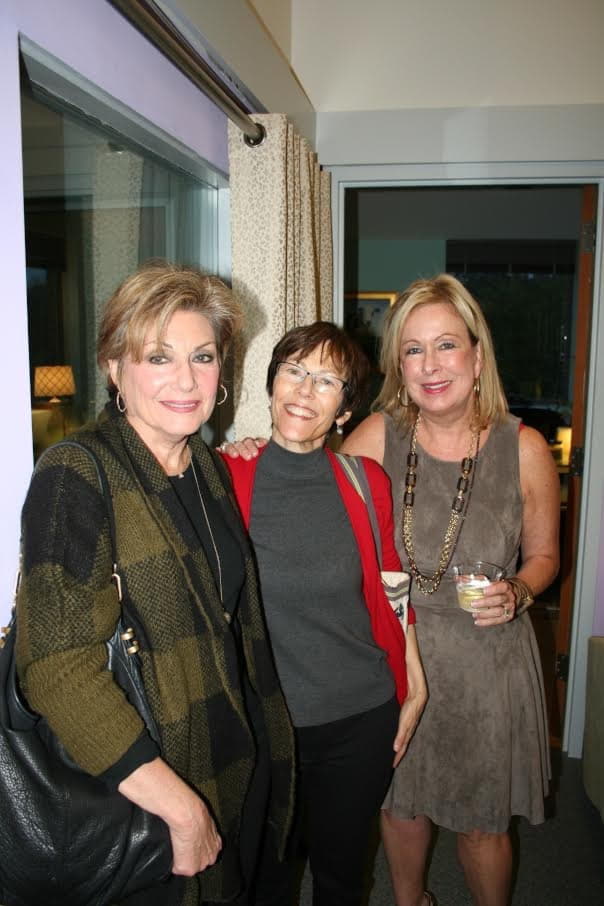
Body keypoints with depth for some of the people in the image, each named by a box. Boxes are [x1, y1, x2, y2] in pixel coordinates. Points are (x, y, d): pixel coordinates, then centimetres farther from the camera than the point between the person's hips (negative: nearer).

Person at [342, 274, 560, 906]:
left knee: (481, 823, 17)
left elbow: (543, 555, 3)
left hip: (487, 660, -1)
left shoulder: (524, 448, -11)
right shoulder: (378, 434, -10)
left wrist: (516, 593, -17)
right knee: (401, 807, 22)